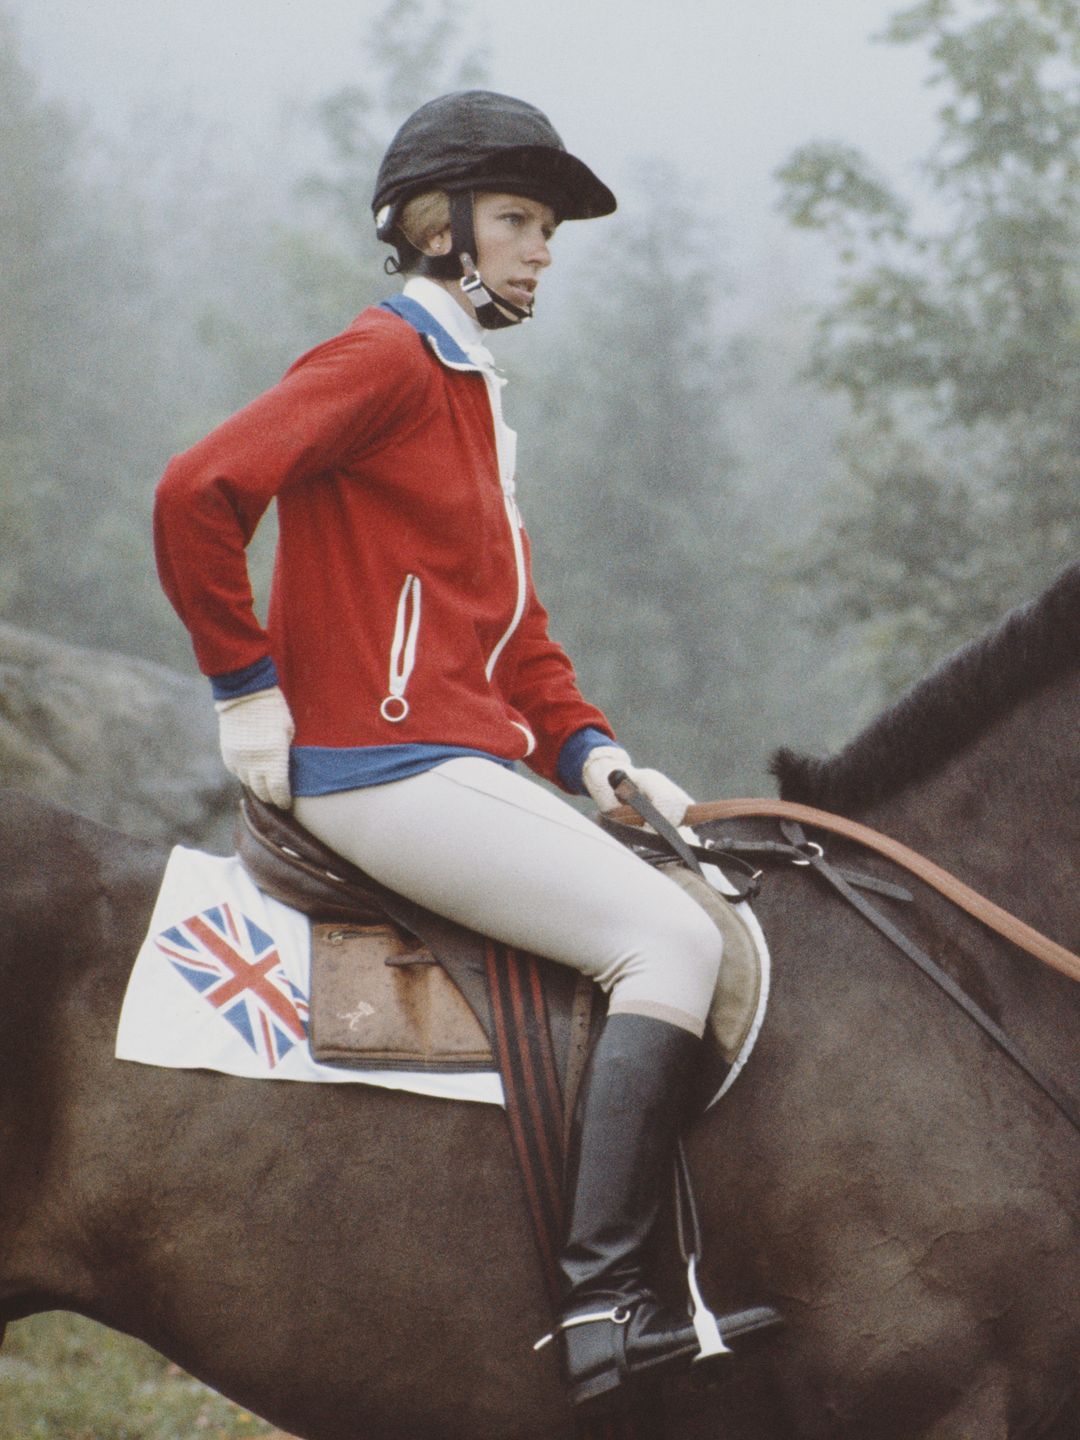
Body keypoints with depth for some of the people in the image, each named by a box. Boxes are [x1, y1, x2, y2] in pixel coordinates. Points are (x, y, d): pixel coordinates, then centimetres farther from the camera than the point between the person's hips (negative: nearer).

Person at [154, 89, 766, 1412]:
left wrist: (584, 746, 9)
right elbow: (198, 492, -19)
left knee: (694, 911, 6)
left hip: (475, 764, 10)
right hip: (386, 767, -10)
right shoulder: (385, 358, -7)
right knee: (671, 942, -21)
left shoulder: (473, 394, 24)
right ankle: (600, 1304, -25)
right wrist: (246, 685, -14)